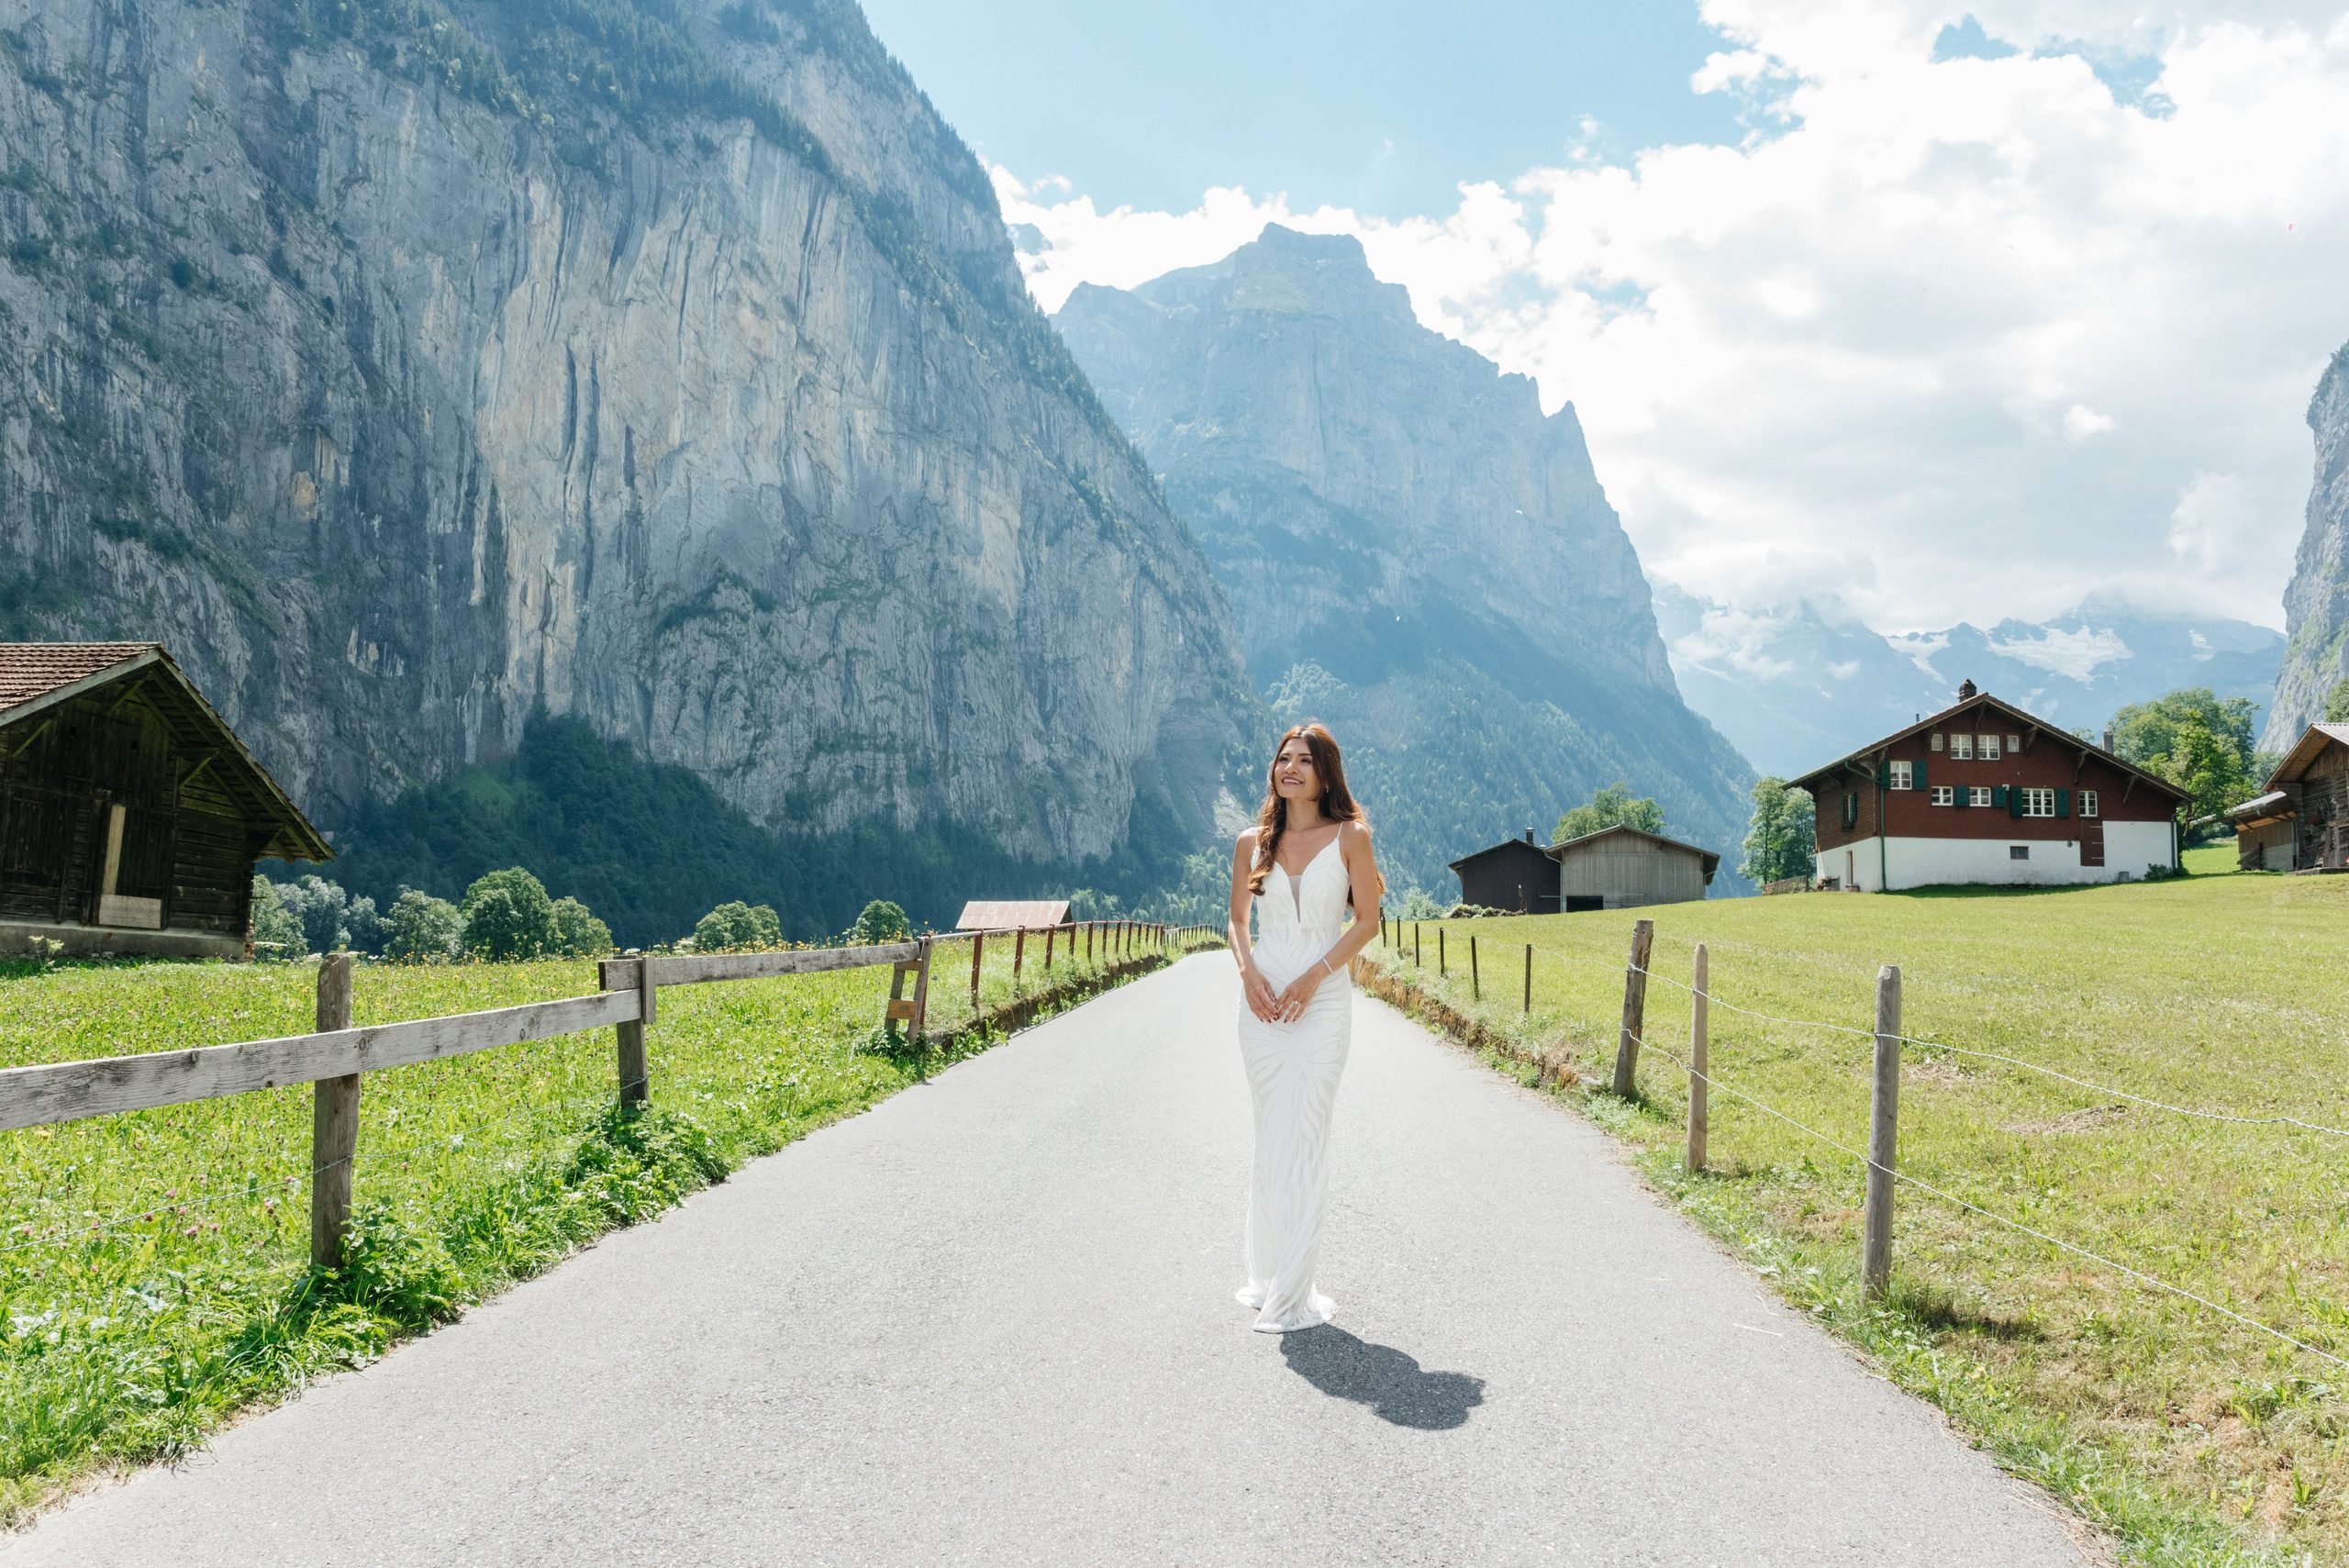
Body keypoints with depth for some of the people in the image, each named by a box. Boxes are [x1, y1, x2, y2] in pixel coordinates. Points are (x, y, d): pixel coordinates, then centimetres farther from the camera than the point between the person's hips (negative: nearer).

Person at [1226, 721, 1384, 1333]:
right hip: (1262, 1000, 3)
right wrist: (1248, 971, -6)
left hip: (1322, 1000, -3)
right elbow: (1238, 919, 13)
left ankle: (1291, 1295, -1)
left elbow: (1366, 920, -2)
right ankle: (1268, 1276, 18)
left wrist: (1313, 977, -12)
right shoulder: (1252, 843, 7)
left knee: (1305, 1138, -6)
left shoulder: (1349, 836, -1)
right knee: (1270, 1139, 8)